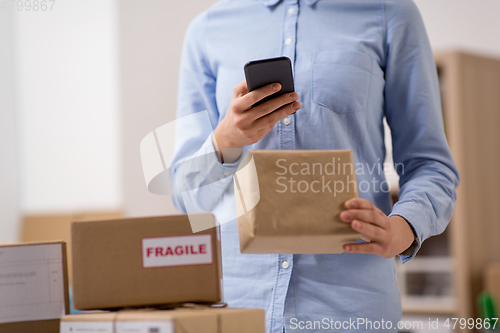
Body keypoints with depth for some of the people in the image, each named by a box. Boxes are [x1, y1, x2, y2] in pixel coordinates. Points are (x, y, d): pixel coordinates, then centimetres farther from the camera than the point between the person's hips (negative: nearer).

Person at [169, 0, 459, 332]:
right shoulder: (208, 30, 10)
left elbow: (432, 166, 2)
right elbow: (189, 193, 9)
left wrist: (403, 229, -19)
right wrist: (224, 142, -12)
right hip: (235, 291, 2)